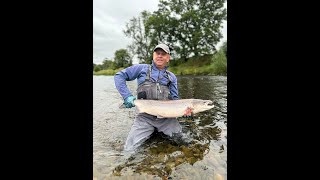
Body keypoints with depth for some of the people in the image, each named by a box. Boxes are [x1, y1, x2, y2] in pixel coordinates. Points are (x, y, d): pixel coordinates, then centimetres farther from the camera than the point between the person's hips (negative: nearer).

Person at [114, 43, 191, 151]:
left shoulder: (172, 77, 13)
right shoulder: (142, 68, 6)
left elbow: (175, 99, 11)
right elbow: (119, 76, 4)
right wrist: (127, 96, -9)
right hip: (145, 117, -1)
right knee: (129, 149, -10)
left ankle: (161, 130, 18)